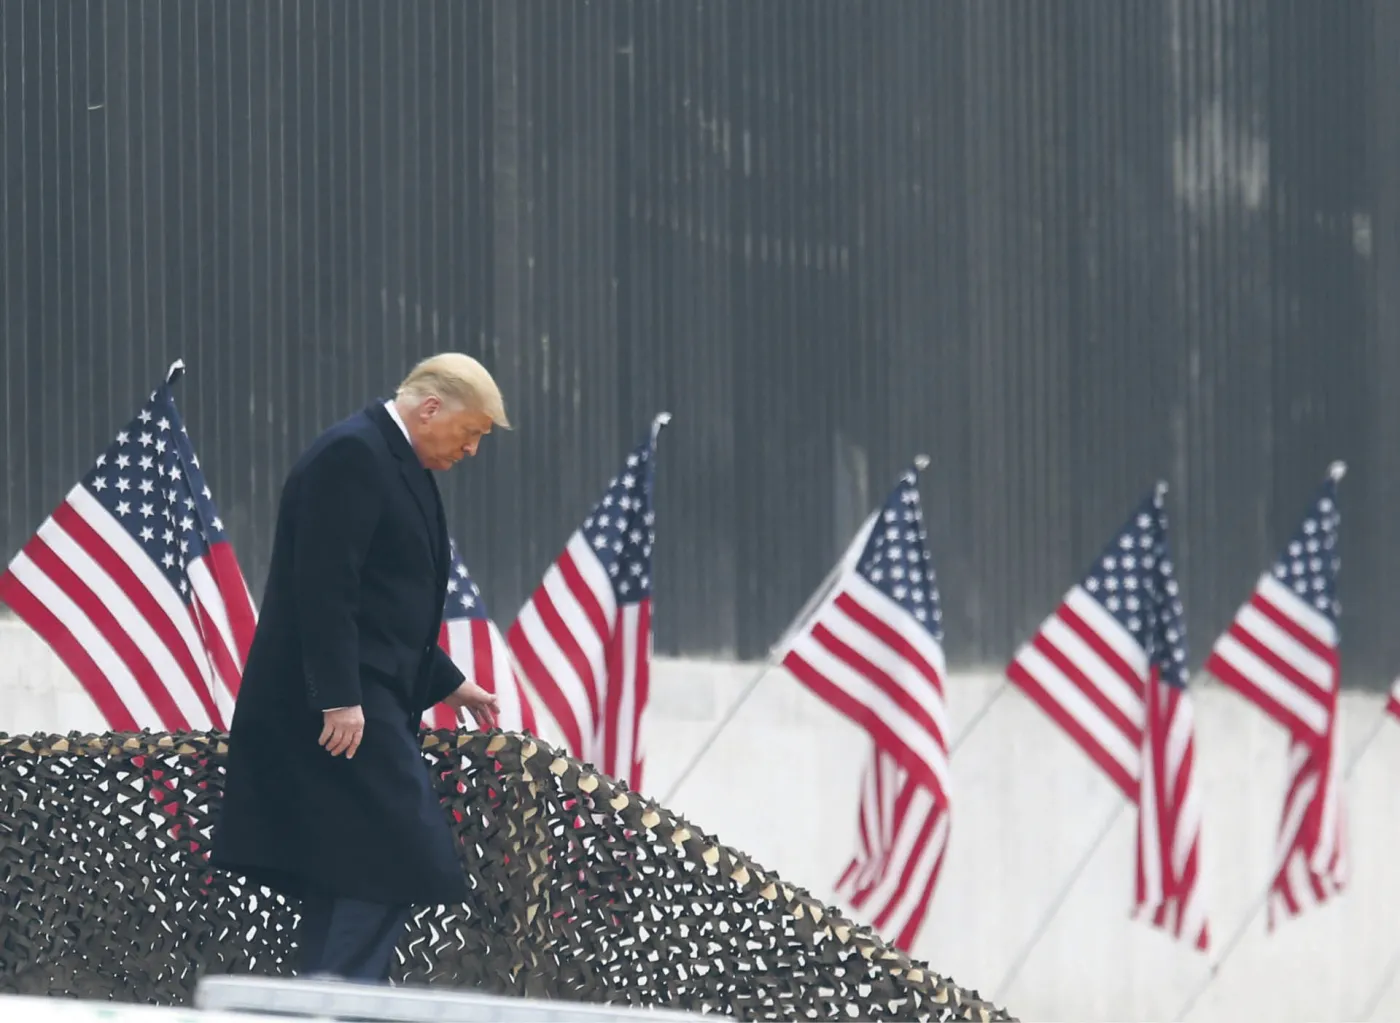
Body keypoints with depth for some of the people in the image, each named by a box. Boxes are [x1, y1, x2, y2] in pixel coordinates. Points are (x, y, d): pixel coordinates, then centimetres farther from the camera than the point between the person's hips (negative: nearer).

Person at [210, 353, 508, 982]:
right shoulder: (352, 455, -13)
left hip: (362, 698, 11)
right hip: (341, 706, -11)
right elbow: (323, 585, -21)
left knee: (347, 879, 9)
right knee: (396, 862, -16)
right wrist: (340, 699, -24)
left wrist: (450, 684, 26)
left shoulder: (395, 464, 20)